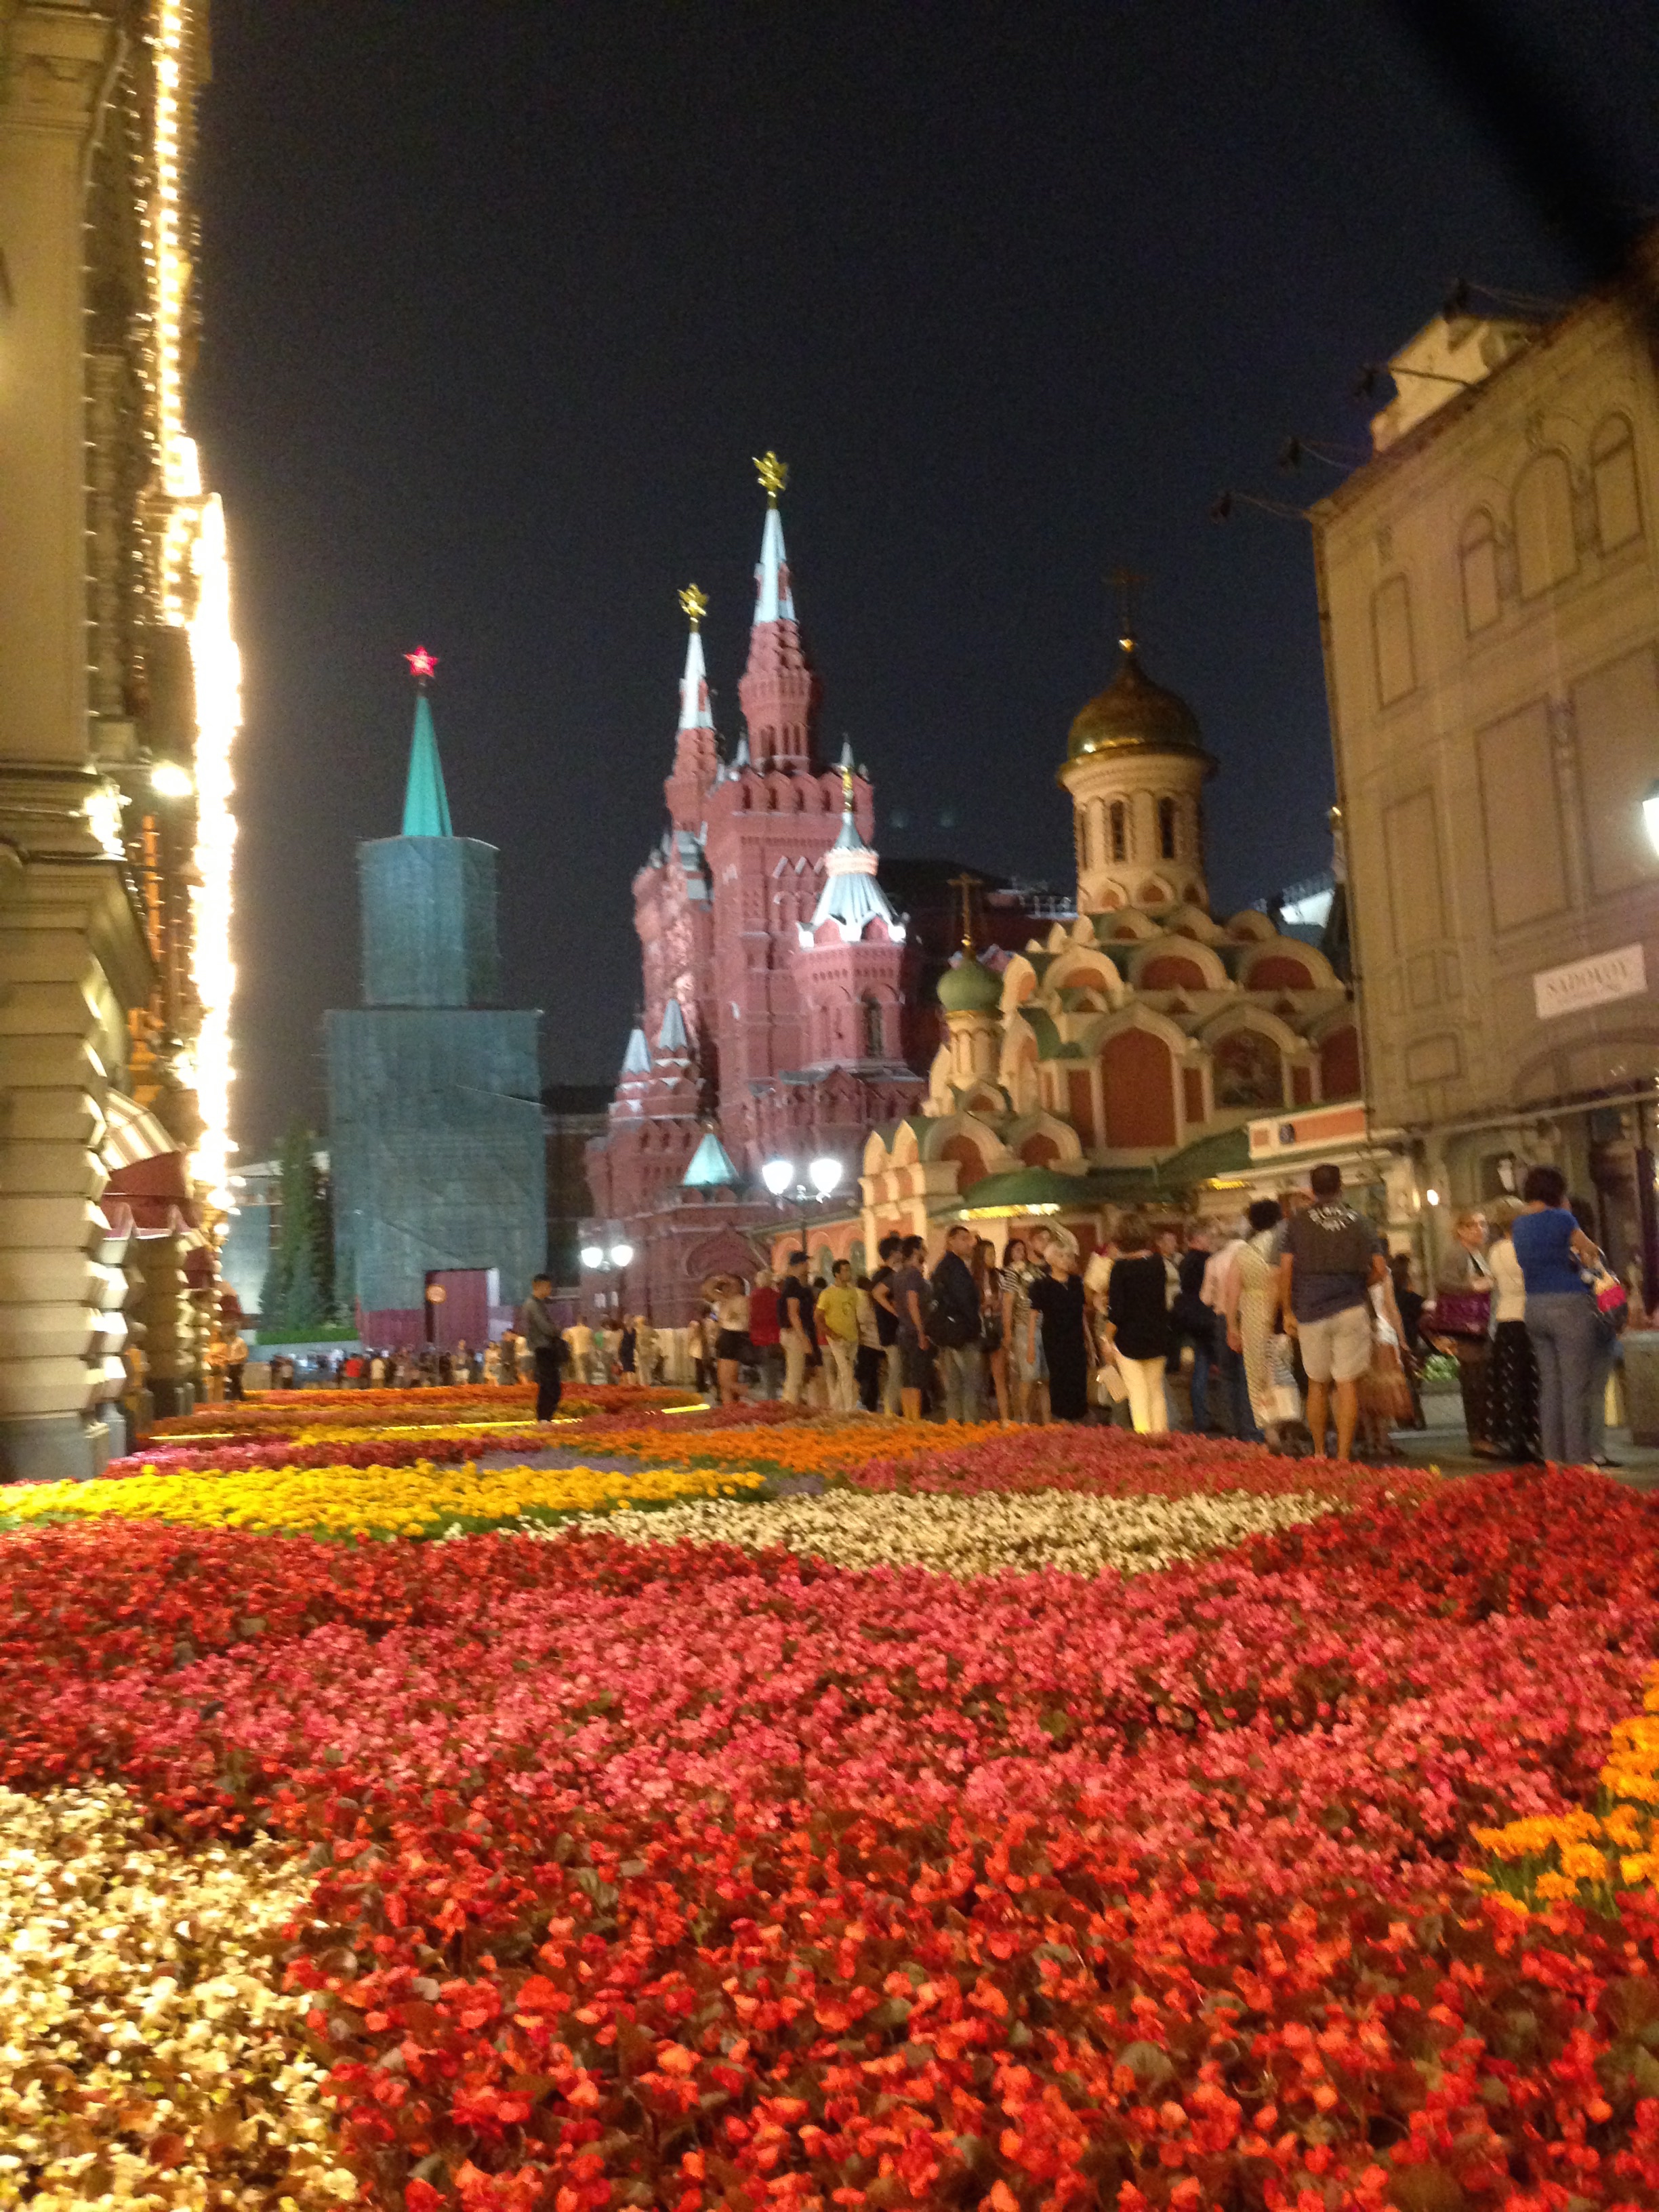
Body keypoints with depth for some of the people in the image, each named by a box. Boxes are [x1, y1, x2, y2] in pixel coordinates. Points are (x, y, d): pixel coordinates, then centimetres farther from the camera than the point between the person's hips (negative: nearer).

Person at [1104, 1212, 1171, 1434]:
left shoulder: (1122, 1267, -13)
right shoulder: (1158, 1263, 0)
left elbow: (1116, 1311, -13)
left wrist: (1109, 1340, -3)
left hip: (1129, 1338, -4)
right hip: (1157, 1337, 4)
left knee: (1138, 1393, -1)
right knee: (1157, 1390, 14)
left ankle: (1143, 1434, -5)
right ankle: (1160, 1434, 17)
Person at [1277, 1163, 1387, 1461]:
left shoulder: (1297, 1223, 3)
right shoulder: (1359, 1222, 5)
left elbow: (1285, 1271, -1)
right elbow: (1380, 1269, 1)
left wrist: (1288, 1312, 7)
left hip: (1310, 1312, 1)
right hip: (1351, 1310, 0)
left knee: (1318, 1384, 13)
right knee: (1348, 1384, -1)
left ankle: (1319, 1452, 19)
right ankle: (1344, 1454, -5)